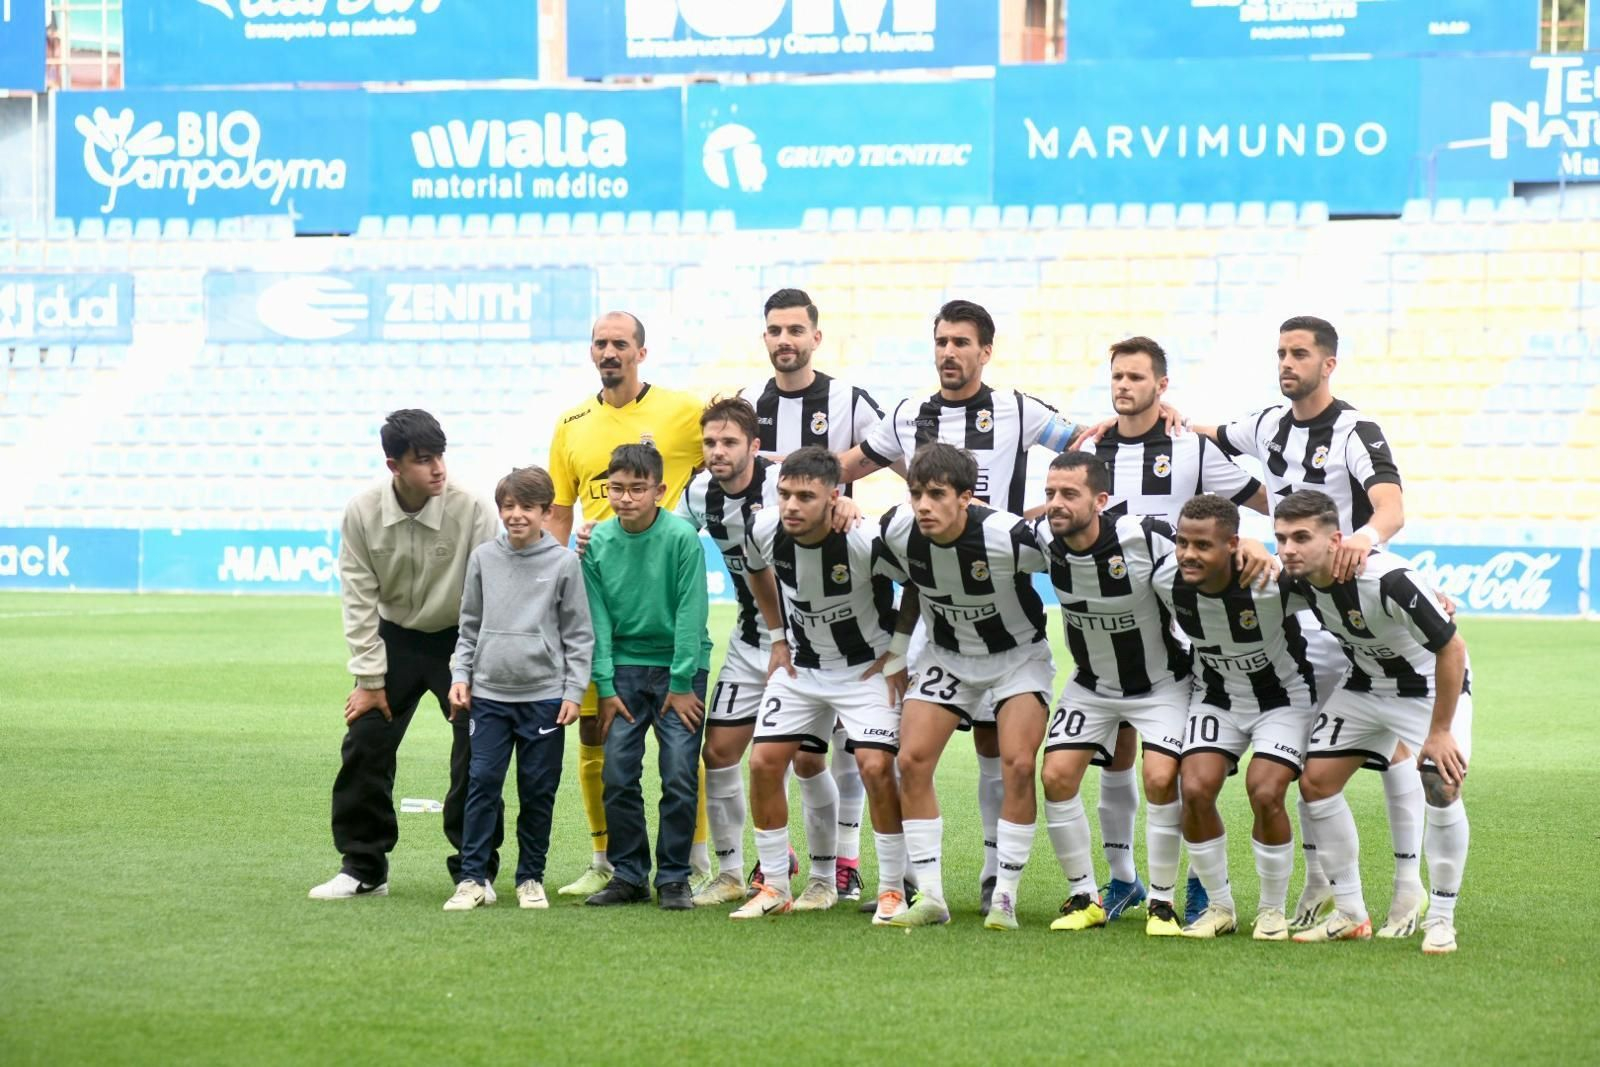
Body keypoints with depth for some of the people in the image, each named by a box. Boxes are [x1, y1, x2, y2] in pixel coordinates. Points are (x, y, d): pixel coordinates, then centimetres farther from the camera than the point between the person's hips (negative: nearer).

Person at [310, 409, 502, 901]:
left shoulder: (471, 509, -23)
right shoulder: (362, 512, -16)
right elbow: (359, 599, -8)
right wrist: (370, 679, -10)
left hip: (458, 639, -2)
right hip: (394, 638, 2)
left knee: (476, 750, -10)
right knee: (365, 744, -2)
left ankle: (475, 869, 4)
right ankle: (363, 866, 11)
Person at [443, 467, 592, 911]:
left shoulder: (564, 562, -1)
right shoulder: (483, 558, 5)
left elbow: (579, 634, 2)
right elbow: (469, 625, 13)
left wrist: (574, 691, -4)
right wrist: (460, 677, 5)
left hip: (544, 696, -2)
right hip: (489, 693, 2)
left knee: (538, 790, 4)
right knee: (482, 783, -3)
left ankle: (531, 878, 15)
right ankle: (473, 877, 1)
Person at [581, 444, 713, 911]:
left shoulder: (682, 538, -13)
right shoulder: (597, 542, -3)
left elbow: (690, 615, -12)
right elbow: (598, 619, -1)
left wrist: (681, 684, -12)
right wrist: (605, 687, -5)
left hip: (678, 667, -3)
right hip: (625, 667, 3)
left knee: (679, 775, -5)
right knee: (618, 775, -1)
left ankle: (673, 879, 6)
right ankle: (628, 875, 11)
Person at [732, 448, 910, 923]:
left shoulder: (867, 540, -30)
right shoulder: (764, 531, -16)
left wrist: (898, 654, -10)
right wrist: (778, 638, 10)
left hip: (868, 666, -5)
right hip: (802, 665, 5)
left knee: (876, 768, -18)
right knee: (764, 763, -3)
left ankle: (892, 890, -4)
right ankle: (774, 887, 10)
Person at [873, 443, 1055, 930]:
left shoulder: (1010, 536, -31)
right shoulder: (897, 531, -18)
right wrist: (897, 647, 5)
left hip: (1018, 652, -4)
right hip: (946, 653, 4)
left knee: (1019, 764, -19)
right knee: (912, 760, -9)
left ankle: (1005, 898, -7)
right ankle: (930, 897, -2)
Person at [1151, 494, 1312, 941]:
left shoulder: (1273, 583, -33)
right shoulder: (1166, 579, -21)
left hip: (1283, 696, -3)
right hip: (1216, 695, 4)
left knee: (1265, 794, -19)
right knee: (1196, 789, -14)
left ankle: (1272, 910, 4)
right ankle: (1219, 907, 5)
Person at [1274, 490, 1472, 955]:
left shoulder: (1390, 580, -37)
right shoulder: (1296, 579, -19)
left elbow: (1452, 649, -29)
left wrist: (1439, 733, -24)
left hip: (1432, 684, -6)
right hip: (1364, 684, 6)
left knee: (1442, 786, -22)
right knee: (1316, 781, -2)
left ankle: (1441, 921, -6)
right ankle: (1351, 915, 9)